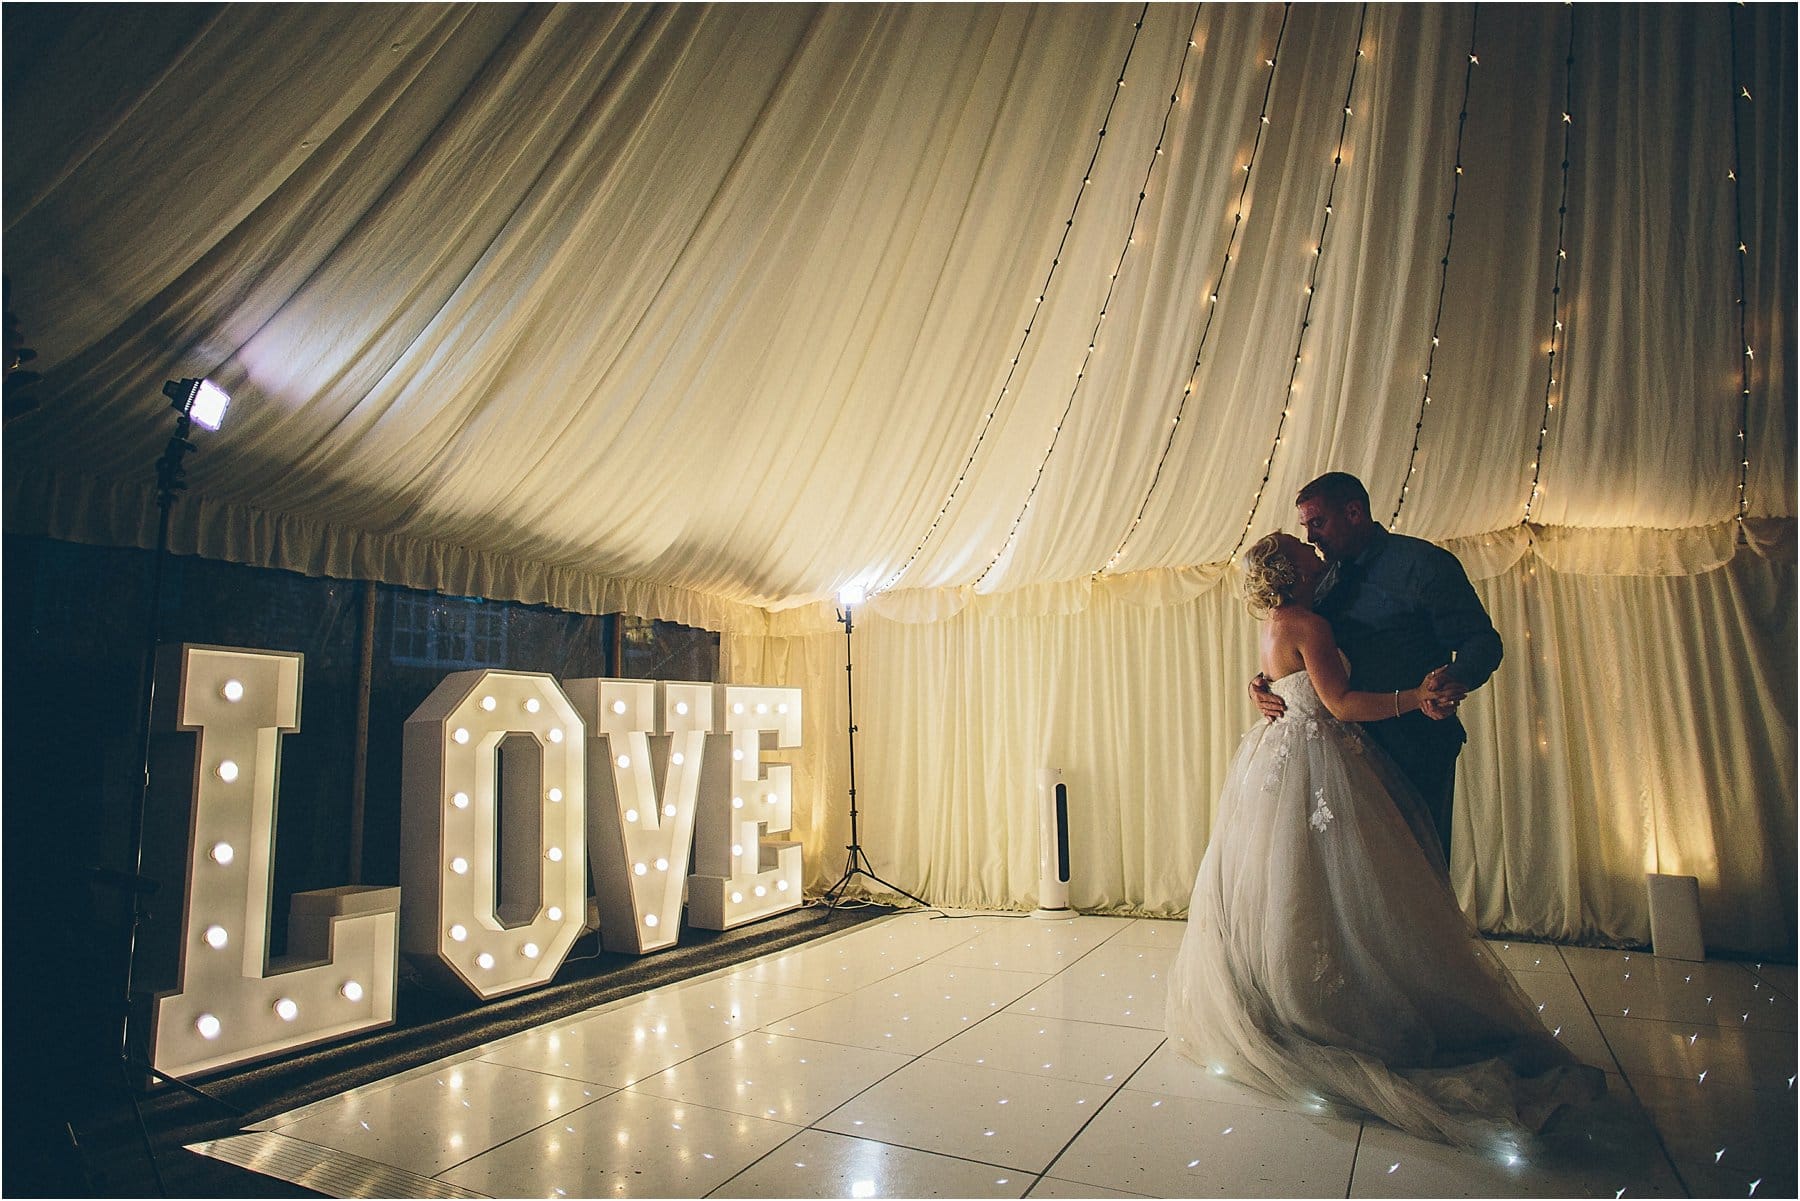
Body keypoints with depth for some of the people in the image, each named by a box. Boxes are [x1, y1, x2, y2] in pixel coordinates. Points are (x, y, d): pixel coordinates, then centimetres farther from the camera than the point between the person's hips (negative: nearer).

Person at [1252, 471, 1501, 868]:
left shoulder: (1422, 563, -7)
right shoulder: (1328, 581, 12)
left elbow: (1481, 641, -9)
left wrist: (1455, 683, -30)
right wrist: (1262, 684, -4)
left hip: (1415, 746, -6)